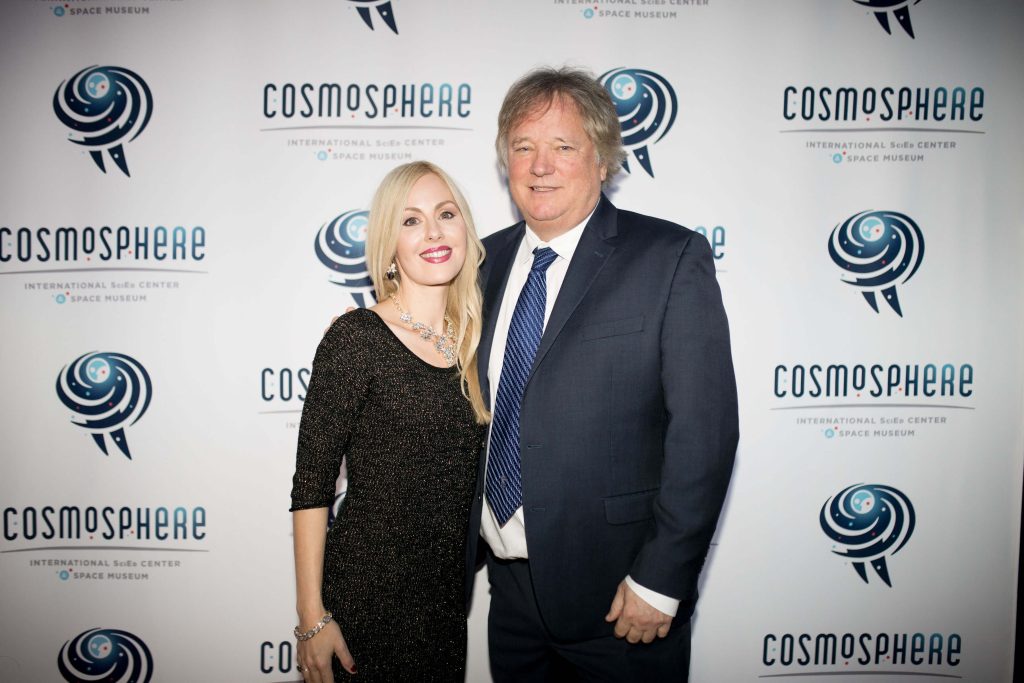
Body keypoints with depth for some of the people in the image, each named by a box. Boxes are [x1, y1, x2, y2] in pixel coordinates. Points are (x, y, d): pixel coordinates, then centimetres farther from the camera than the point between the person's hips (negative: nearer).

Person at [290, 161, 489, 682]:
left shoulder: (471, 343, 3)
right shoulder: (357, 338, -14)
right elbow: (311, 486, -12)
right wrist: (312, 619, -13)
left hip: (448, 600, 5)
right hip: (367, 594, -5)